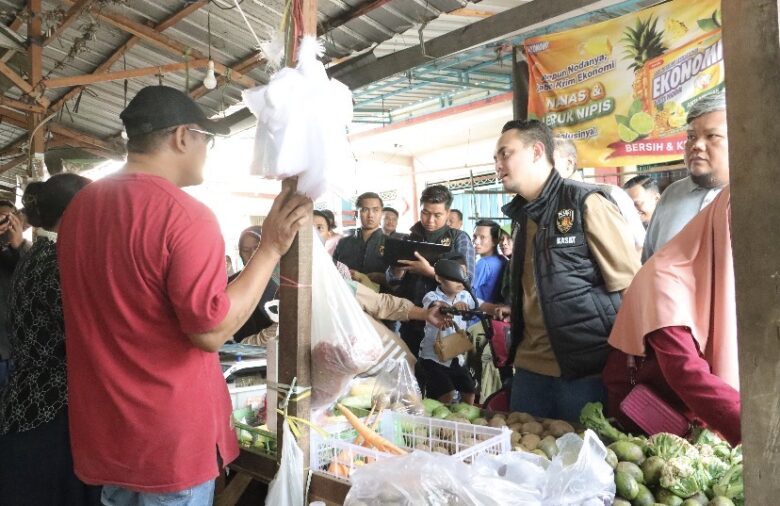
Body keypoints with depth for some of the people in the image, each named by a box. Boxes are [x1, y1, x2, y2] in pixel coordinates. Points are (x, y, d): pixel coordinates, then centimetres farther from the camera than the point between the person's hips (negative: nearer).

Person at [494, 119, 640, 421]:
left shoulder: (585, 203, -10)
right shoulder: (521, 215, 12)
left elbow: (631, 284, -11)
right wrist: (513, 312, 10)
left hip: (584, 370, -7)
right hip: (530, 367, 7)